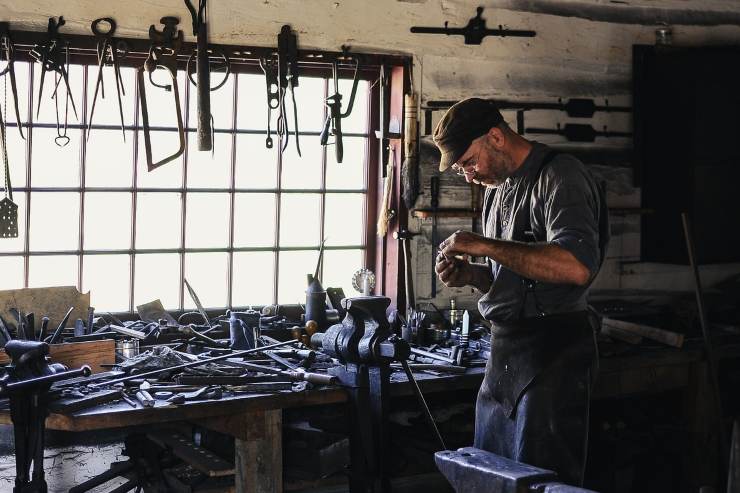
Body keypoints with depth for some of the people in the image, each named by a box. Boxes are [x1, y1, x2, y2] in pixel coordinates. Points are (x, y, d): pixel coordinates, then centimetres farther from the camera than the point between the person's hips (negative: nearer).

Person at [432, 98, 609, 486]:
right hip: (504, 351, 9)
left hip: (551, 352, -9)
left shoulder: (559, 176, -12)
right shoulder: (497, 186, 16)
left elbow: (577, 267, -28)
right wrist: (468, 274, 3)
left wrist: (485, 246, -23)